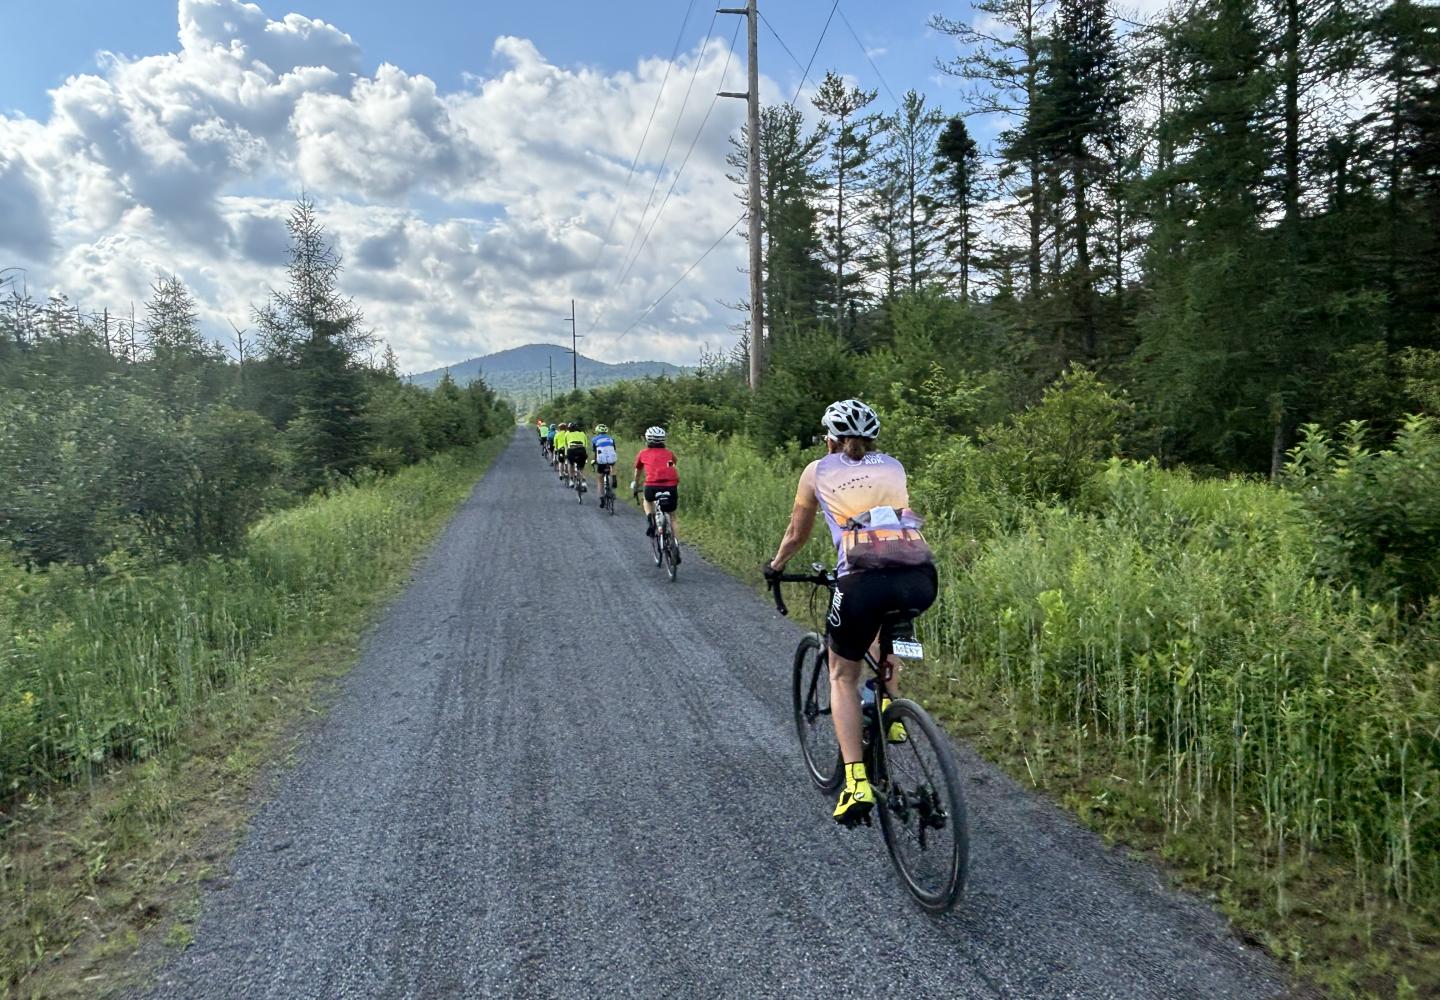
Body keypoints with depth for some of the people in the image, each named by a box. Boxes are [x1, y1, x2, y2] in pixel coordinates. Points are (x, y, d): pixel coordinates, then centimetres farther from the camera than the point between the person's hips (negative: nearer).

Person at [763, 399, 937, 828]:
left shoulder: (818, 471, 18)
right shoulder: (894, 467, 25)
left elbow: (796, 536, 29)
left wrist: (775, 565, 48)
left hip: (864, 579, -3)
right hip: (921, 579, 4)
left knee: (843, 676, 18)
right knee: (884, 617, 39)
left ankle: (857, 782, 6)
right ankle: (890, 706, 30)